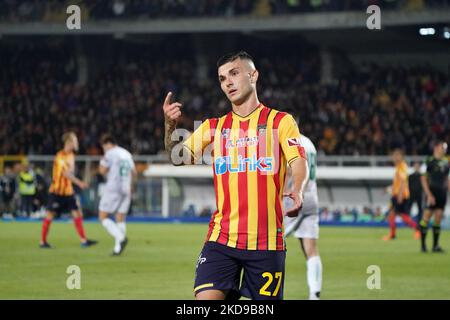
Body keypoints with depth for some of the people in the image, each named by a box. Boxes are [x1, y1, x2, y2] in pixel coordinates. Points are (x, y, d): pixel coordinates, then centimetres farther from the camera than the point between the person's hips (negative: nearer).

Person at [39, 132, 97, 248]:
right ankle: (42, 241, 9)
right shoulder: (60, 156, -17)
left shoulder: (71, 155, 9)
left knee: (77, 213, 1)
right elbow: (66, 173, -24)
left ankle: (83, 240, 2)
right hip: (57, 191, -7)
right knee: (50, 215, -1)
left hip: (68, 191, 7)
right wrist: (79, 183, -30)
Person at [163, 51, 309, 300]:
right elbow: (179, 157, 5)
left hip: (266, 240, -2)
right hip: (221, 238, 2)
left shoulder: (280, 121, 5)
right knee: (206, 298, -14)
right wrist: (170, 126, -15)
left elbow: (299, 162, -8)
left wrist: (297, 190, -30)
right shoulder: (214, 127, 14)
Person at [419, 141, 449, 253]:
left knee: (438, 218, 5)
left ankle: (435, 245, 9)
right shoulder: (429, 161, -6)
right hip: (432, 194, -5)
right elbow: (423, 179, -7)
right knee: (427, 217, -6)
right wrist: (429, 194, -13)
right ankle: (423, 244, 2)